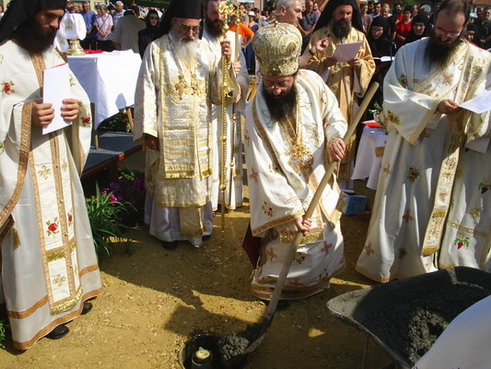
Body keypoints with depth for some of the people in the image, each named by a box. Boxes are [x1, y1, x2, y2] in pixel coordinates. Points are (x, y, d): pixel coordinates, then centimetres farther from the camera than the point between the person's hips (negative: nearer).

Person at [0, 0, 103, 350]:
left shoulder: (52, 53, 10)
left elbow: (77, 90, 10)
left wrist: (77, 106, -11)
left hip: (59, 159, 8)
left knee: (64, 221, 18)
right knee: (33, 233, 3)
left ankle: (69, 290, 38)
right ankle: (39, 308, 22)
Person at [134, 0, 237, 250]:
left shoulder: (204, 50, 3)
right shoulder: (156, 50, -6)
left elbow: (219, 91, -2)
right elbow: (146, 92, -7)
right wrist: (148, 129, -11)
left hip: (199, 132, 4)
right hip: (168, 132, -3)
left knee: (198, 179, 14)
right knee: (168, 180, 8)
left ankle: (197, 225, 32)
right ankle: (168, 230, 25)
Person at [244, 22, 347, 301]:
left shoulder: (312, 82, -13)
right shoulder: (256, 115, -24)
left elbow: (335, 117, 1)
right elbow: (266, 173, -23)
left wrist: (334, 138, -23)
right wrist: (292, 209, -26)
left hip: (321, 182, 5)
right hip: (288, 194, -5)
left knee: (328, 239, 21)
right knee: (293, 246, 5)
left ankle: (316, 278, 51)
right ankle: (272, 285, 35)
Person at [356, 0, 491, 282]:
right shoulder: (409, 53, 1)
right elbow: (393, 93, -8)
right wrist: (433, 105, -19)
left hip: (450, 155, 1)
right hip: (409, 147, -1)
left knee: (438, 210, 9)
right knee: (399, 206, 5)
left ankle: (425, 266, 27)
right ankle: (385, 264, 21)